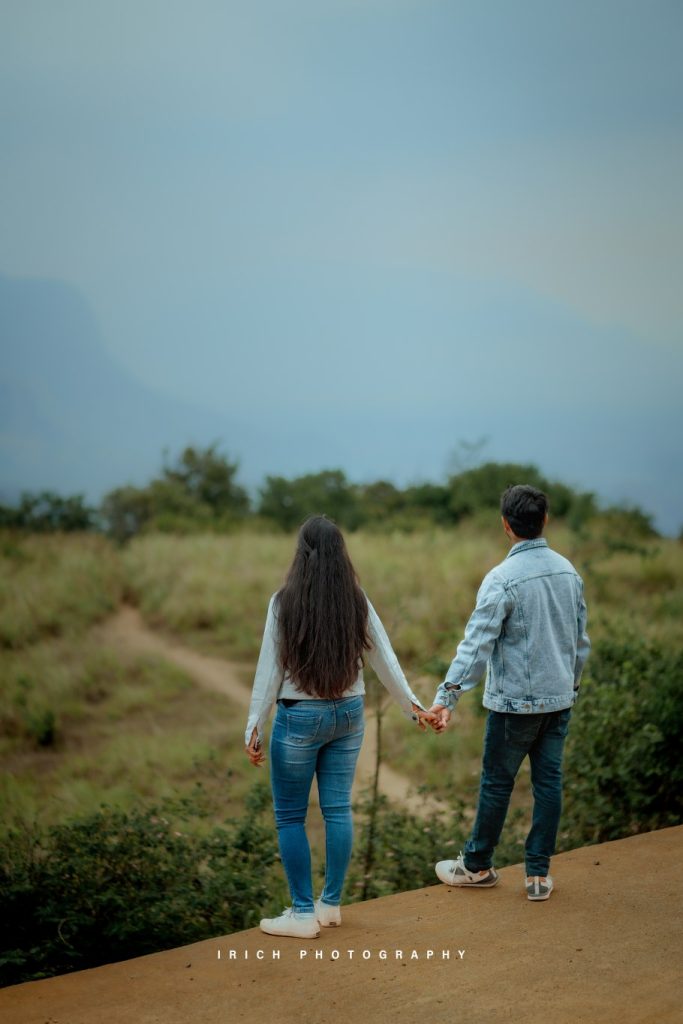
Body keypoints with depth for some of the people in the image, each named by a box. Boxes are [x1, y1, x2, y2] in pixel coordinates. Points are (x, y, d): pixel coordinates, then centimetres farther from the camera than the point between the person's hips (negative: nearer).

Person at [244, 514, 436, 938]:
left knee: (290, 816, 6)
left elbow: (270, 669, -9)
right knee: (338, 809, 12)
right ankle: (331, 904, 21)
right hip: (349, 714, 4)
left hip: (300, 717, -4)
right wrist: (414, 707, 14)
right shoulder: (357, 602, -1)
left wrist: (254, 727, -3)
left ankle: (303, 912, 7)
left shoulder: (285, 603, -11)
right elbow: (386, 660, 4)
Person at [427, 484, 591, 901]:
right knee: (549, 781, 9)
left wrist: (447, 696, -25)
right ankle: (539, 873, 13)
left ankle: (478, 865, 21)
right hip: (559, 698, 6)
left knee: (497, 782, 7)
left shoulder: (503, 579, -16)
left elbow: (477, 642, -23)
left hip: (515, 700, -6)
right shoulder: (568, 571, 4)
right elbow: (581, 638, 13)